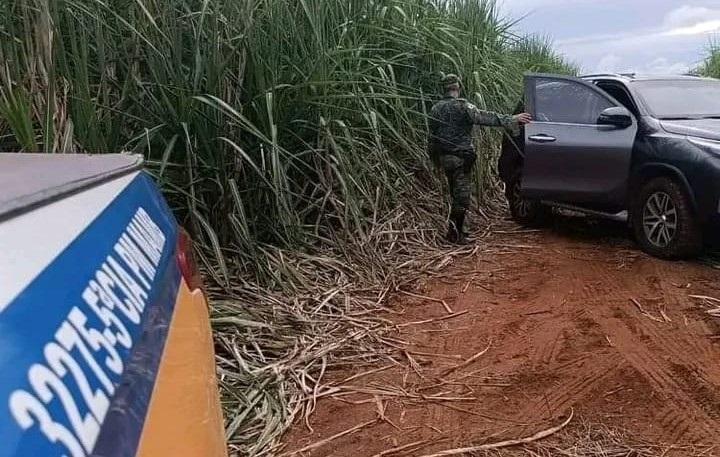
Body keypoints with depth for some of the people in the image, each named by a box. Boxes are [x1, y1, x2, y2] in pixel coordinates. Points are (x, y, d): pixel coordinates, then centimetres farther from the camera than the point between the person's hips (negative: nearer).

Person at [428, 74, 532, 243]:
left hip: (443, 158, 7)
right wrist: (510, 120, -21)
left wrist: (435, 158, 24)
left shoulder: (435, 109, 9)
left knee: (456, 194, 17)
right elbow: (484, 118, -21)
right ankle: (455, 233, -7)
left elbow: (432, 137, 14)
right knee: (462, 196, -3)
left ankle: (456, 229, 22)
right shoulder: (462, 106, -11)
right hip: (460, 158, -7)